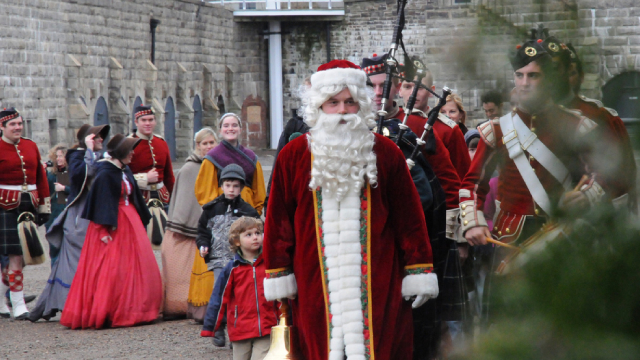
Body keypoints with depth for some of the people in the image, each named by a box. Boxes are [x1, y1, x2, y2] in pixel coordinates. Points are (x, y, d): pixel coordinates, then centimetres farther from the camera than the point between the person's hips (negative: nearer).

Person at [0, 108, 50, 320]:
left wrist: (45, 205, 13)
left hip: (29, 207, 6)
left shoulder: (31, 147, 12)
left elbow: (41, 177, 16)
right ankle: (18, 306, -3)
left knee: (25, 254, 8)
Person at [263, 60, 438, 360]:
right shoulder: (293, 157, 4)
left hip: (377, 283, 0)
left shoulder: (385, 153, 4)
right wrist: (279, 275, 8)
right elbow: (279, 220, 8)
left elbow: (409, 216, 6)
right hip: (317, 285, 0)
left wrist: (418, 273, 4)